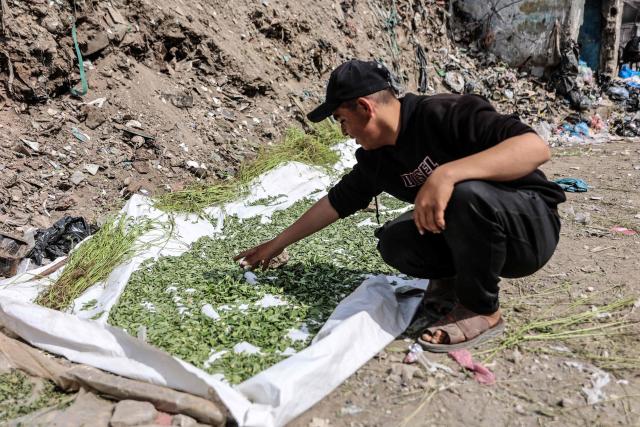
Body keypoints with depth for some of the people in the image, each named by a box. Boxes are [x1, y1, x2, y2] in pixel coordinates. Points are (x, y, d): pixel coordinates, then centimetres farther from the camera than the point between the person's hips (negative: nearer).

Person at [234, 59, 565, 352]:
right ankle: (459, 277, 11)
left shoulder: (446, 113, -23)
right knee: (395, 243, -14)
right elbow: (336, 201, 10)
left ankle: (481, 310, -13)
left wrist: (447, 173, -43)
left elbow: (535, 148, -33)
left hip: (531, 224, -5)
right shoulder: (376, 158, 0)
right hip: (474, 234, 6)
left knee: (466, 194, -35)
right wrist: (278, 243, 17)